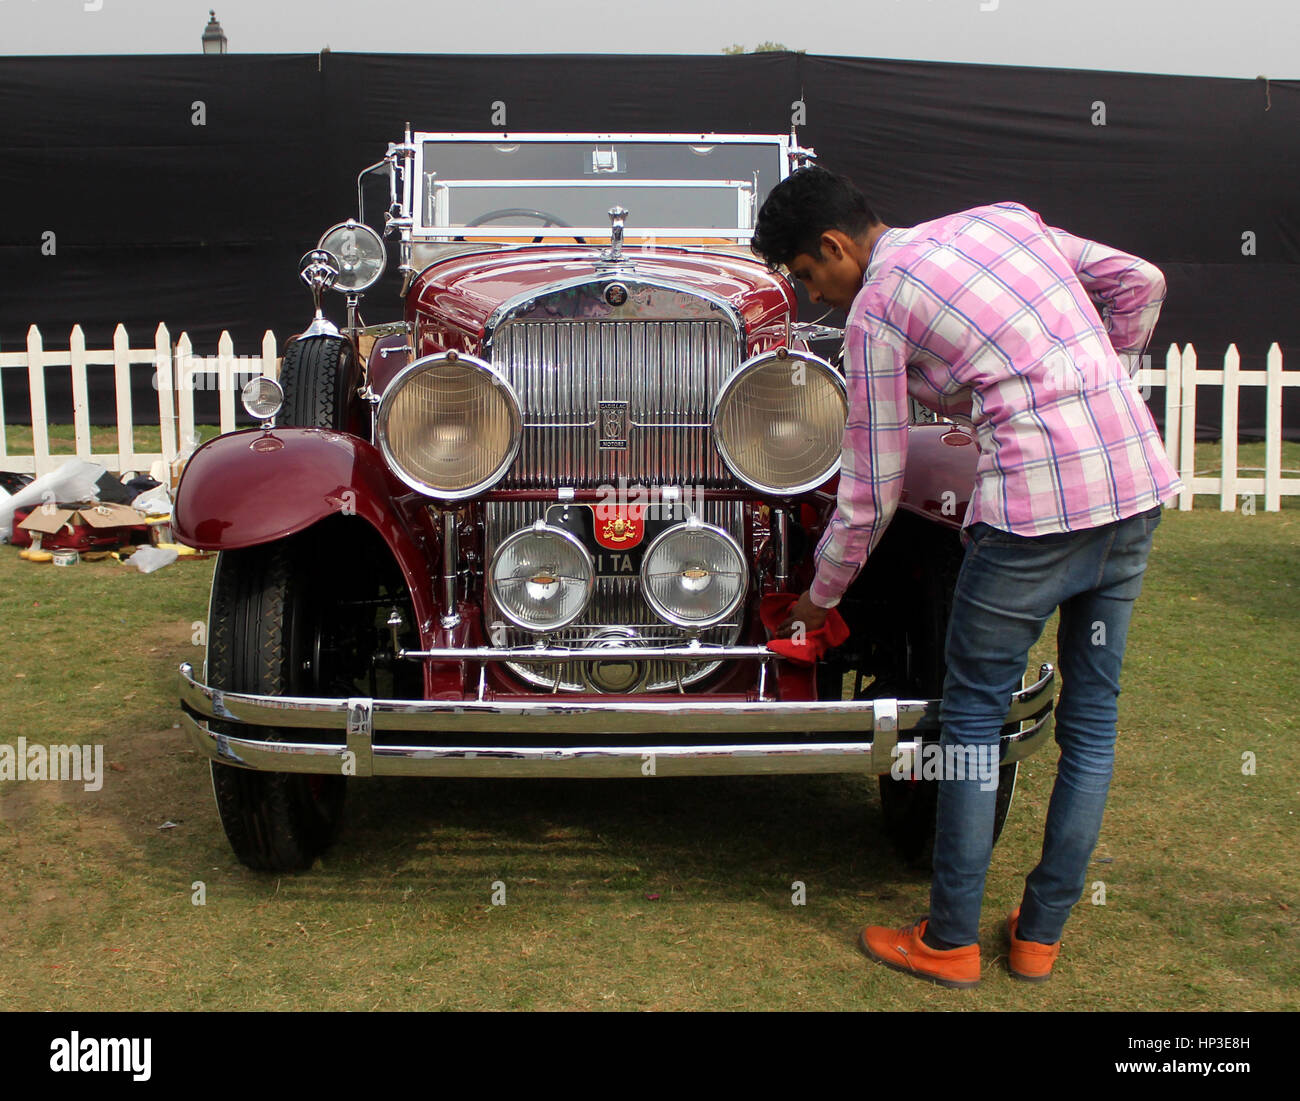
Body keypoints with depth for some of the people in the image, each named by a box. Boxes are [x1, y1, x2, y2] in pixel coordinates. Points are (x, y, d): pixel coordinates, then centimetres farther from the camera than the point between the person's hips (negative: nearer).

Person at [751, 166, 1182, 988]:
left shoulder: (875, 308, -2)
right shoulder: (1004, 218, 16)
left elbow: (872, 492, 0)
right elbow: (1140, 283, 14)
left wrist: (819, 599, 14)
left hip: (1036, 507, -7)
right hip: (1139, 485, 7)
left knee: (974, 721, 8)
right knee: (1092, 719, 14)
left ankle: (950, 942, 19)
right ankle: (1041, 935, 28)